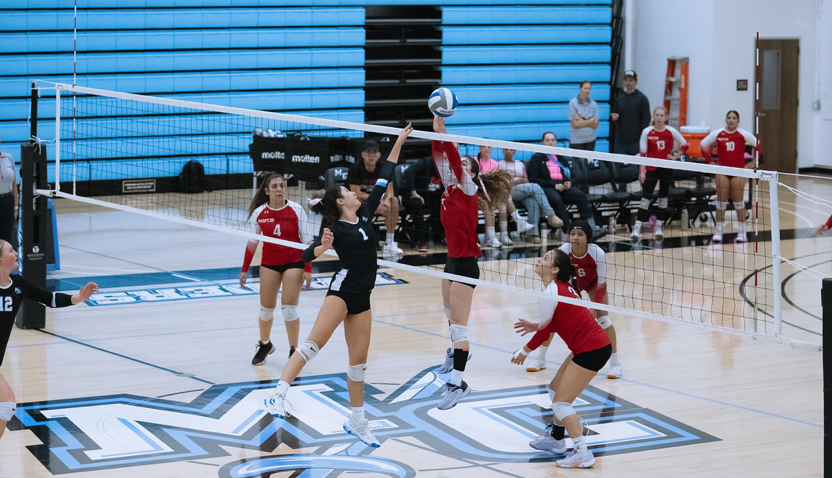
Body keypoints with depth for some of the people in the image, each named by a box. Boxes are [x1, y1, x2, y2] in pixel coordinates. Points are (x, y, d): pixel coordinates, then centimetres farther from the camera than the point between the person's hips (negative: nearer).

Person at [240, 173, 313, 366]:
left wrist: (308, 269, -10)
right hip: (269, 264, 2)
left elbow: (306, 241, -6)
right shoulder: (259, 213, -4)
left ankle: (294, 351, 2)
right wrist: (244, 269, 7)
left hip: (294, 263, -2)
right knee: (266, 307, 7)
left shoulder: (296, 210, -10)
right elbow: (252, 242, 6)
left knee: (289, 307, -9)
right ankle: (264, 345, 32)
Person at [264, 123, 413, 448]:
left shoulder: (364, 214, 11)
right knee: (316, 340, -24)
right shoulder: (335, 228, -6)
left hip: (362, 297, 6)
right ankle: (278, 394, -33)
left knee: (359, 359, 8)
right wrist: (323, 247, -39)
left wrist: (399, 143, 16)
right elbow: (307, 256, -17)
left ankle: (357, 422, 16)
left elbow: (383, 180, 16)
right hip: (342, 289, -6)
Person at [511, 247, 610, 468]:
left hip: (591, 350, -10)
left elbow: (544, 332, -10)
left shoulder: (551, 293, -18)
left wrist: (524, 351, 5)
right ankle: (555, 438, 38)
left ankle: (583, 454, -10)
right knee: (555, 389, 22)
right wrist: (536, 326, 10)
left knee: (561, 402, -6)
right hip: (591, 345, 10)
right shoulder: (562, 287, 9)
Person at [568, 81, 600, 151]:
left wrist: (582, 121, -12)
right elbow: (575, 124, -10)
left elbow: (596, 125, 0)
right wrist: (591, 120, -4)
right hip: (576, 140, -3)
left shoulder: (594, 104, 5)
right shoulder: (572, 103, -5)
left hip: (590, 139, 3)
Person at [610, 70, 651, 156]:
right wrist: (614, 119, -5)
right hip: (620, 141, 5)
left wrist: (642, 139, -13)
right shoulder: (619, 99, 15)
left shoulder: (642, 98, 0)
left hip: (635, 142, -5)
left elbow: (646, 120, -5)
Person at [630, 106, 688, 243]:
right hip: (651, 168, -2)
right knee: (646, 197, -8)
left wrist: (675, 157, -2)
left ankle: (658, 228, 19)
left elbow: (684, 145, 10)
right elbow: (643, 153, -5)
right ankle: (637, 230, -9)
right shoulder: (647, 132, -5)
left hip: (666, 168, 2)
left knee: (663, 197, 8)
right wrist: (642, 171, -10)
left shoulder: (671, 132, -2)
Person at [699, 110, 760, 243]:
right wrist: (709, 161, 6)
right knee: (721, 201, 1)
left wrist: (753, 163, 4)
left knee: (738, 201, 1)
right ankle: (719, 232, 7)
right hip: (722, 171, 1)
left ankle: (742, 232, 10)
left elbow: (758, 145, 8)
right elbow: (703, 145, 10)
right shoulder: (717, 134, 0)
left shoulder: (744, 134, -2)